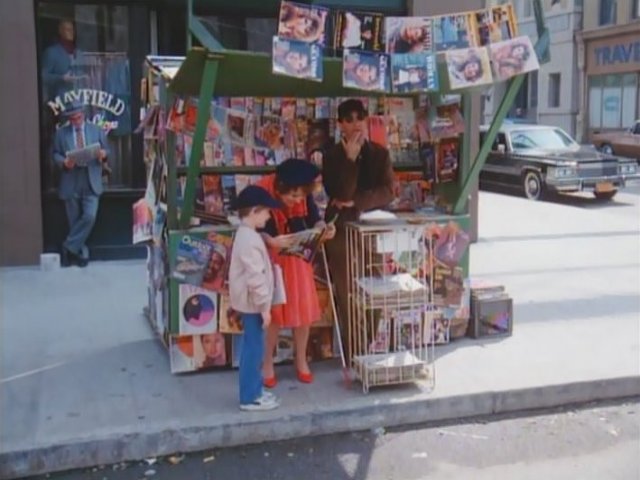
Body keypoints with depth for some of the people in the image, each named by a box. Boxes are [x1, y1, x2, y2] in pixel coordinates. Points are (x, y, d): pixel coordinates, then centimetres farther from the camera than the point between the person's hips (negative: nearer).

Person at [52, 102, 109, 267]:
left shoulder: (97, 130, 10)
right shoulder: (61, 133, 8)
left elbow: (106, 151, 10)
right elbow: (55, 154, 6)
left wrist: (103, 154, -13)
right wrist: (64, 162, -15)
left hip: (91, 183, 0)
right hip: (70, 184, 0)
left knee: (90, 217, -14)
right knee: (74, 221, 5)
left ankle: (69, 247, 0)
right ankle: (80, 252, 19)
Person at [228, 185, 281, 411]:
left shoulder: (245, 235, 11)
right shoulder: (250, 239, -22)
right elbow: (255, 278, -24)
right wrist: (264, 306, -19)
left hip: (250, 302, 10)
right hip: (252, 303, -10)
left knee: (253, 348, 17)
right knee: (254, 348, -2)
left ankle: (254, 391, 27)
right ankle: (250, 397, 6)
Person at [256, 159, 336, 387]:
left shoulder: (305, 195, -17)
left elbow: (313, 218, -7)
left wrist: (323, 227, -30)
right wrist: (271, 241, -42)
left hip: (297, 255, 4)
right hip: (270, 258, -4)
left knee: (304, 308, 6)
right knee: (272, 310, 2)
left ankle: (301, 361, 24)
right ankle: (267, 364, 19)